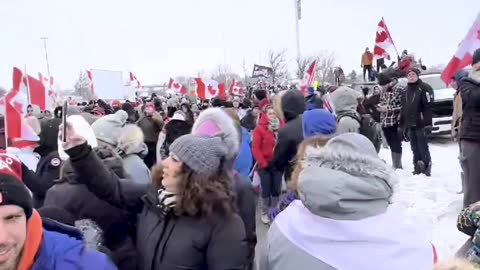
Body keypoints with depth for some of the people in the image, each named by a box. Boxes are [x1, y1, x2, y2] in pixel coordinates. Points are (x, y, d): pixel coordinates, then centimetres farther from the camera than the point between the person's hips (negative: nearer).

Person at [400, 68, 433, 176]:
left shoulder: (424, 88, -6)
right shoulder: (406, 91, 16)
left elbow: (428, 107, -13)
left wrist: (428, 124, -20)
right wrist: (403, 125, 15)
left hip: (420, 124, -7)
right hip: (410, 124, 7)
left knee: (423, 147, -5)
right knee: (414, 148, 10)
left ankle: (427, 167, 5)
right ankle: (418, 168, 17)